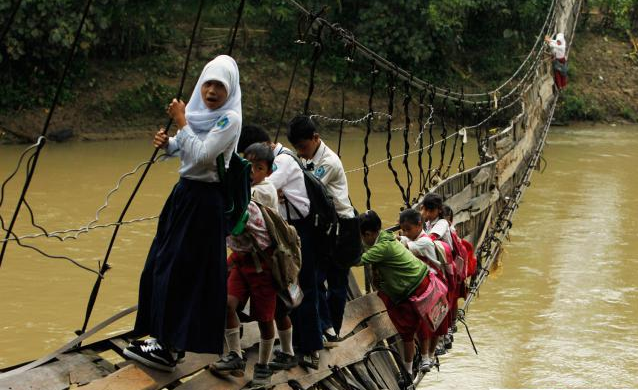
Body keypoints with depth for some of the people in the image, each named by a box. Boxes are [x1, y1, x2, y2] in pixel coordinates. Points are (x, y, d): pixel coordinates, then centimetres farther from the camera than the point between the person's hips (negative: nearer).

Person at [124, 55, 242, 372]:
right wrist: (166, 143, -2)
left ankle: (170, 349, 2)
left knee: (179, 271, -5)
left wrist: (181, 122, -18)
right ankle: (166, 337, 22)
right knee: (160, 265, 12)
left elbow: (201, 155, -24)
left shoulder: (230, 119, -16)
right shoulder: (200, 112, 7)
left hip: (203, 202, -9)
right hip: (184, 194, 9)